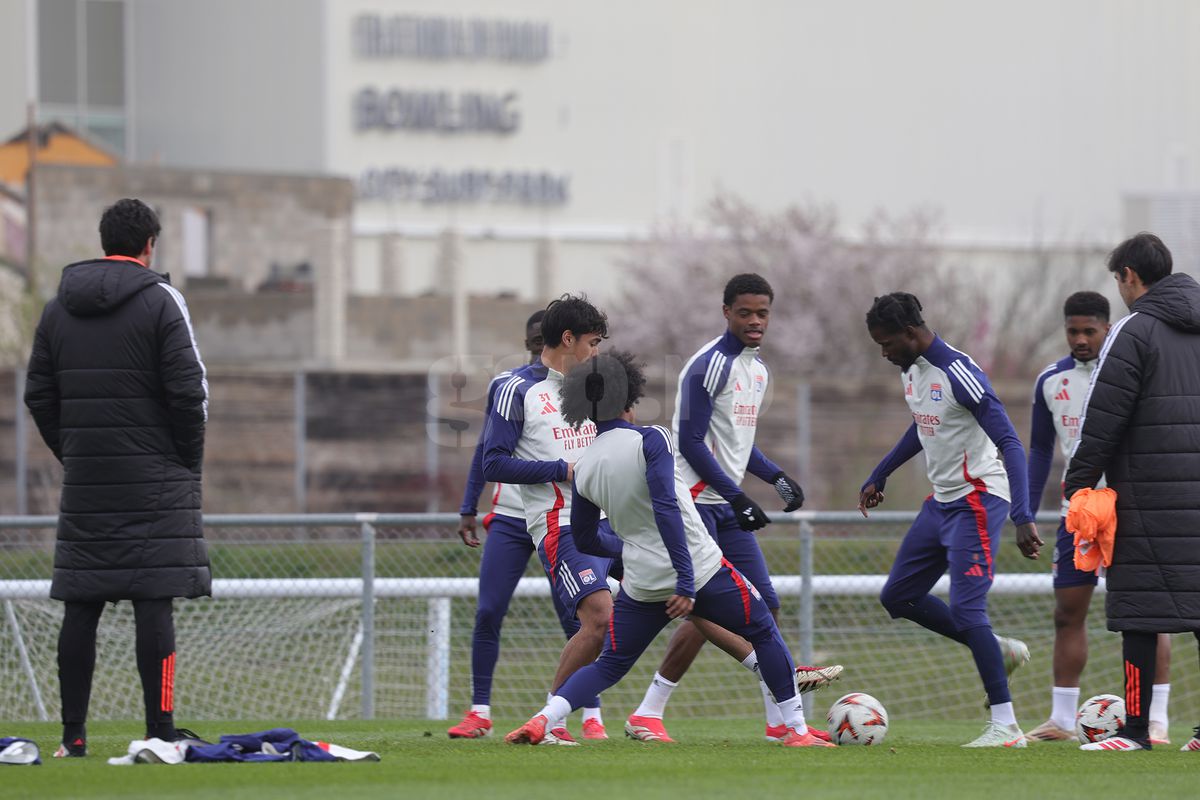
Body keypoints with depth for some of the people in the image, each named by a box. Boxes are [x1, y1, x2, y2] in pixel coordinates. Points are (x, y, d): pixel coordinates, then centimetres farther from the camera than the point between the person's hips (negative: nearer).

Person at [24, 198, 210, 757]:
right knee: (154, 603, -5)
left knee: (81, 606, 5)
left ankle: (73, 736, 5)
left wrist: (73, 455, 15)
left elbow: (39, 395, 9)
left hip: (85, 481, 4)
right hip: (155, 481, -4)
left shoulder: (58, 307, 10)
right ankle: (160, 731, -8)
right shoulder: (160, 301, -5)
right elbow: (189, 390, -10)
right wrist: (189, 461, 2)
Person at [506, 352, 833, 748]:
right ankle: (795, 729, 15)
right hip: (700, 568, -4)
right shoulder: (650, 440, -12)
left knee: (609, 665, 17)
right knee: (763, 631, 16)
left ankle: (541, 719, -5)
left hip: (641, 583, 4)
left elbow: (586, 540, 14)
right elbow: (666, 507, -22)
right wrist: (686, 581, -23)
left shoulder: (583, 469, 5)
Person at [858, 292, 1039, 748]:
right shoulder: (910, 370, 7)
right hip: (941, 501, 10)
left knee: (964, 609, -16)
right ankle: (1000, 651, 20)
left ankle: (1006, 728, -13)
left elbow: (1010, 444, -25)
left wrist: (1023, 518, -32)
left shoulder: (959, 375, -22)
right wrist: (879, 476, 32)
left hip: (977, 500, -10)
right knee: (897, 597, 10)